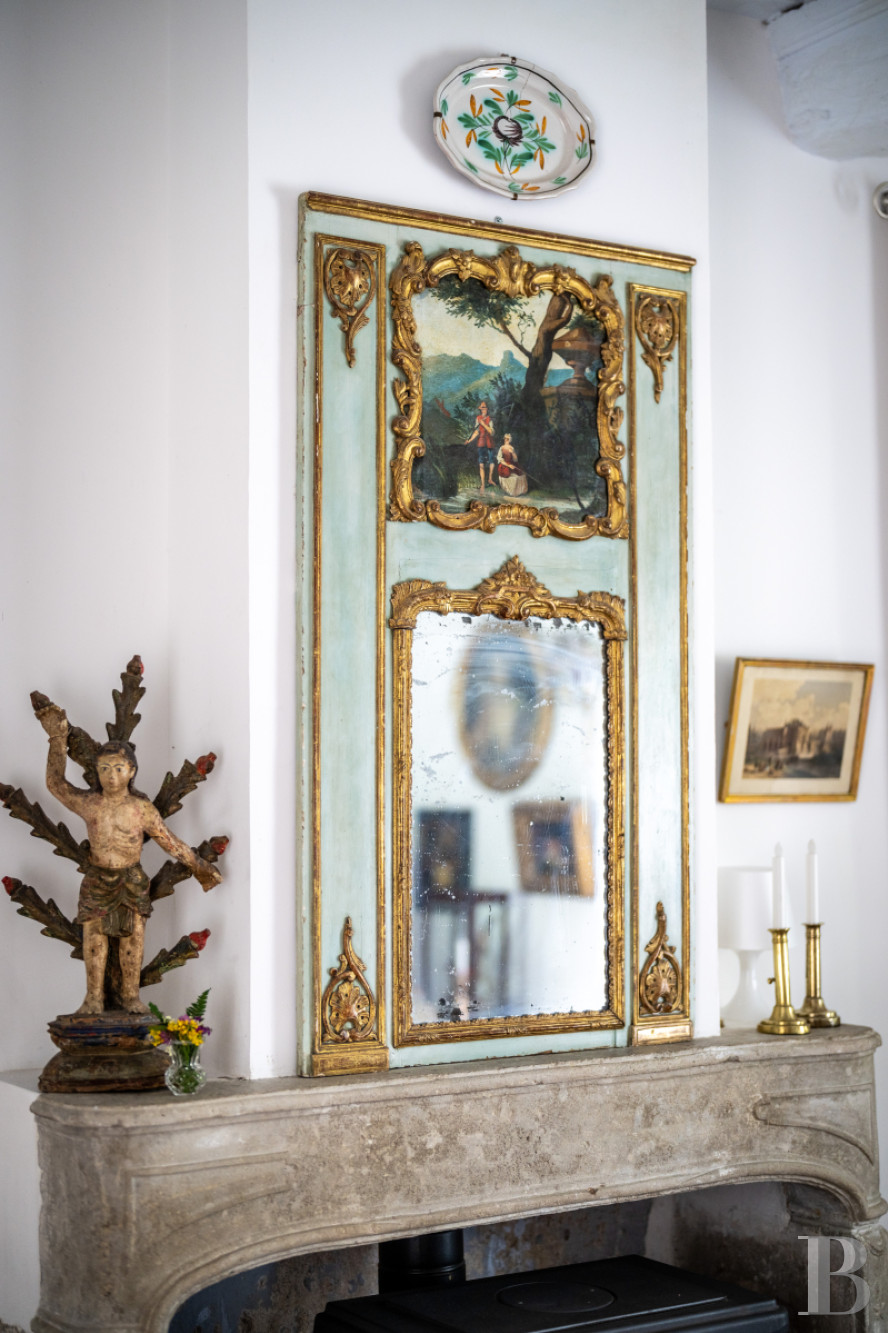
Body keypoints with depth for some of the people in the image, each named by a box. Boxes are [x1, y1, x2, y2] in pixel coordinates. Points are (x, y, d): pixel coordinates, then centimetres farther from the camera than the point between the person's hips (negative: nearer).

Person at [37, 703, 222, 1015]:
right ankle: (94, 999, 14)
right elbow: (56, 783, 11)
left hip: (132, 880, -1)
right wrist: (58, 739, 14)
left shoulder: (142, 809, -9)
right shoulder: (89, 804, -6)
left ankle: (131, 996, 17)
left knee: (133, 937, 3)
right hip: (97, 880, 1)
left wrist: (200, 867, 8)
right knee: (94, 939, 2)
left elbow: (170, 841, 2)